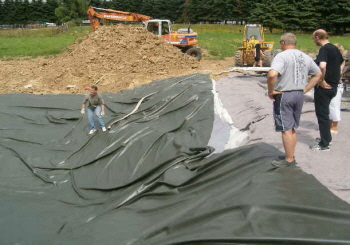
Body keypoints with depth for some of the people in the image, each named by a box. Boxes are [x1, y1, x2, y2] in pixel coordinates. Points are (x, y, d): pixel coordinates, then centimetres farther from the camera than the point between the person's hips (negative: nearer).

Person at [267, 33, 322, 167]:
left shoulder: (281, 56, -15)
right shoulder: (305, 57, 8)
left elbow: (272, 75, -31)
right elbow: (318, 74, 18)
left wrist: (271, 91, -16)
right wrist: (305, 89, 14)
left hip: (283, 96, -7)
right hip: (299, 95, 7)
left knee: (286, 129, 2)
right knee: (292, 128, 18)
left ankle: (289, 160, 9)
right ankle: (291, 156, 28)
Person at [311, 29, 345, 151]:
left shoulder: (324, 49, -17)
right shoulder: (335, 48, 11)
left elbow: (322, 66, -34)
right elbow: (342, 62, 28)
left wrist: (321, 80, -22)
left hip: (324, 87, -9)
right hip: (333, 85, 9)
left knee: (322, 114, -1)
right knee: (324, 112, 21)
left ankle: (324, 144, 4)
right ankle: (326, 137, 33)